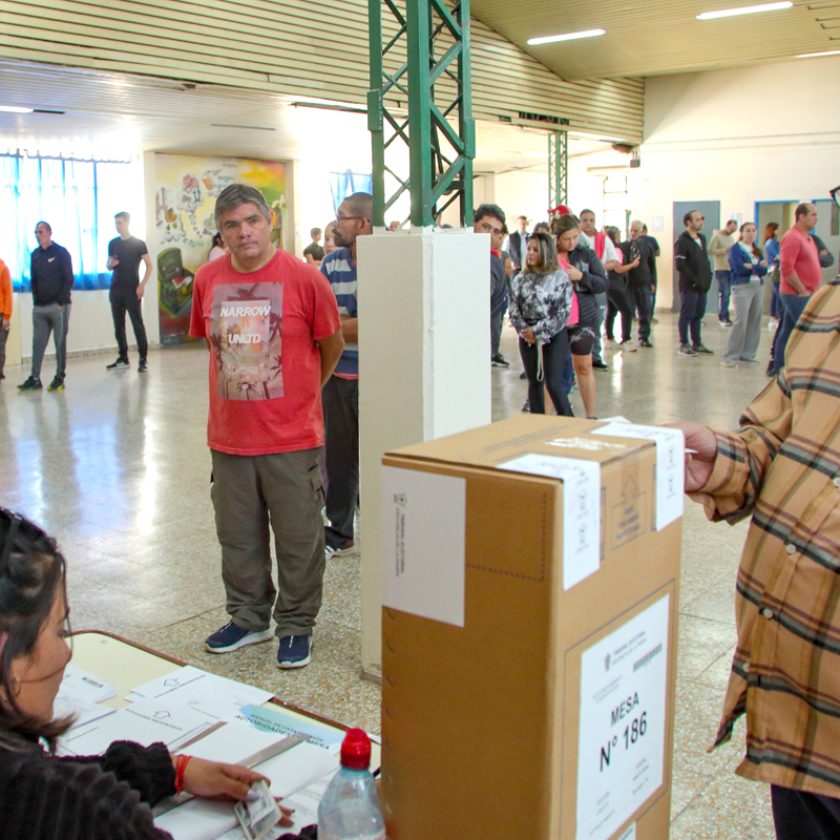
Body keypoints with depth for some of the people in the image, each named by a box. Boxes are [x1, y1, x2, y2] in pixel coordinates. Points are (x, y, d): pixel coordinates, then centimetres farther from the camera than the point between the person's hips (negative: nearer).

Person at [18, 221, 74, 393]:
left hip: (58, 306, -5)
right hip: (39, 307, 5)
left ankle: (59, 378, 5)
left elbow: (69, 280, -6)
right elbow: (34, 280, 17)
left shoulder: (61, 253, -2)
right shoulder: (35, 255, 13)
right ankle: (34, 378, 6)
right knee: (38, 343, 3)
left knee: (60, 343, -1)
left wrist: (60, 302, -11)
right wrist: (36, 300, 5)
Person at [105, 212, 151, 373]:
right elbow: (109, 265, 19)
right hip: (115, 289, 5)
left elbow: (149, 265, -2)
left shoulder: (138, 243, -2)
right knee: (118, 325, 8)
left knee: (138, 325, -6)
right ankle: (123, 358, 17)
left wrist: (142, 285, -11)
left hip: (132, 290, -5)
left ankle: (143, 360, -4)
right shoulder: (113, 243, 11)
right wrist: (110, 264, -5)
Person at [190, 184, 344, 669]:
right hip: (229, 438, 4)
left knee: (298, 540, 8)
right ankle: (248, 618, 35)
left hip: (292, 438, -4)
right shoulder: (208, 280, 1)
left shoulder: (304, 278, -10)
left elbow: (332, 345, 2)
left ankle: (296, 626, 25)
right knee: (238, 539, 16)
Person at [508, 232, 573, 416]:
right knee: (534, 383, 9)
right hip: (527, 338, 4)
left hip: (554, 336, -4)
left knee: (553, 383, -9)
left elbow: (563, 312, -10)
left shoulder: (560, 277, -5)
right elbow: (514, 310, 4)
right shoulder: (520, 279, 8)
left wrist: (538, 331, -13)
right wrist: (523, 330, -12)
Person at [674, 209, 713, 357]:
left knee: (698, 315, 12)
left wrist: (708, 277, 5)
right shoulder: (682, 241, -10)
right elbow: (680, 264, -17)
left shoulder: (701, 239, 16)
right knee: (687, 315, -2)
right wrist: (694, 280, -18)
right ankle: (684, 344, 4)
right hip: (689, 286, -7)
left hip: (702, 285, 7)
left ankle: (697, 343, 19)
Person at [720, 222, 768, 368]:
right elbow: (739, 269, -15)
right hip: (742, 287, -6)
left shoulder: (757, 251, 16)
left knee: (755, 321, 4)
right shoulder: (736, 249, -1)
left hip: (758, 287, 6)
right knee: (741, 321, -13)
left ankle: (748, 354, 12)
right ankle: (730, 356, -9)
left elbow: (764, 270, 2)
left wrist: (750, 267, -15)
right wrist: (758, 267, -7)